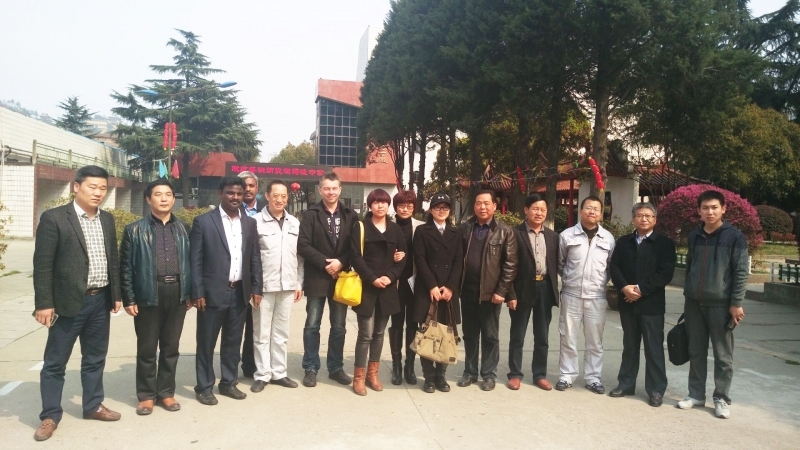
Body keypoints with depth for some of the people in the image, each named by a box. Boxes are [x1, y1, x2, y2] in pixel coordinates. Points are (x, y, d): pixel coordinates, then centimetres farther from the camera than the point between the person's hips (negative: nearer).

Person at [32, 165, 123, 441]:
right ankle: (50, 415, 21)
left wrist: (116, 294, 11)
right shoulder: (54, 218, -9)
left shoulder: (107, 220, 9)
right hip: (69, 301, -5)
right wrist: (43, 303, -13)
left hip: (101, 300, 5)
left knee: (95, 359, 16)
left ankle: (93, 406, 30)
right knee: (55, 362, 7)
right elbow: (42, 264, -10)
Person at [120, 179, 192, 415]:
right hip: (148, 294, -2)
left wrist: (190, 293, 5)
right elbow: (126, 267, -1)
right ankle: (146, 395, 21)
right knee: (147, 348, 7)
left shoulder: (183, 229, 8)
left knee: (171, 347, 11)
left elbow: (190, 262, 9)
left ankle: (166, 392, 24)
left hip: (177, 293, 2)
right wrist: (129, 299, -6)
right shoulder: (135, 230, 0)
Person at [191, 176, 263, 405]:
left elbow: (255, 258, 10)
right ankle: (204, 387, 21)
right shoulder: (203, 221, -5)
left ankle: (229, 382, 27)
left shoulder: (250, 223, 8)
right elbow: (195, 260, -6)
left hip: (240, 292, 4)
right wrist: (197, 293, -11)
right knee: (207, 342, 7)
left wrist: (256, 288, 5)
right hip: (213, 292, -4)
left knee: (233, 341, 14)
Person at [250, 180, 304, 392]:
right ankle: (262, 375, 19)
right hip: (264, 286, -4)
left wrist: (299, 283, 8)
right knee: (262, 333, 7)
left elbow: (299, 255, 11)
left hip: (287, 285, 4)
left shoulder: (295, 223, 8)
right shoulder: (256, 221, -7)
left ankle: (279, 372, 24)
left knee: (281, 333, 13)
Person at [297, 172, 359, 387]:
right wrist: (325, 263, -15)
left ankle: (336, 368, 24)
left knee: (339, 327, 11)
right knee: (312, 326, 6)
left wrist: (341, 262, -13)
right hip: (317, 278, -2)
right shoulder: (310, 214, -2)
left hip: (341, 277, 2)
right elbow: (303, 245, -10)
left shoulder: (351, 216, 5)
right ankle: (311, 368, 18)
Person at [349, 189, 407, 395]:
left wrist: (390, 277, -10)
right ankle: (359, 377, 7)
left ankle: (372, 373, 22)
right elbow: (356, 257, -8)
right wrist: (372, 279, -17)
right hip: (366, 288, -4)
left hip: (388, 288, 4)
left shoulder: (396, 229, 10)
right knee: (366, 333, -4)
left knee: (379, 332, 10)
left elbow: (402, 257, 6)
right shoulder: (360, 227, 0)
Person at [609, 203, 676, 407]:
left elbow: (666, 273, -11)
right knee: (629, 345, 14)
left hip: (651, 304, -3)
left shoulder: (665, 243, -2)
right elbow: (614, 267, 2)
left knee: (654, 348, 3)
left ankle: (656, 390, 14)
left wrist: (640, 289, -16)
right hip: (627, 303, 3)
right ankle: (626, 384, 24)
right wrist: (624, 288, -14)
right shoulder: (623, 242, 10)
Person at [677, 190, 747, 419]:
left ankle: (721, 398, 17)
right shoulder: (694, 236, 9)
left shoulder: (735, 237, -4)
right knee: (696, 351, 11)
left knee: (723, 355, 5)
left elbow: (741, 272, -6)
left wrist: (736, 303, -10)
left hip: (721, 304, -4)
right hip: (694, 303, 4)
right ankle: (696, 393, 21)